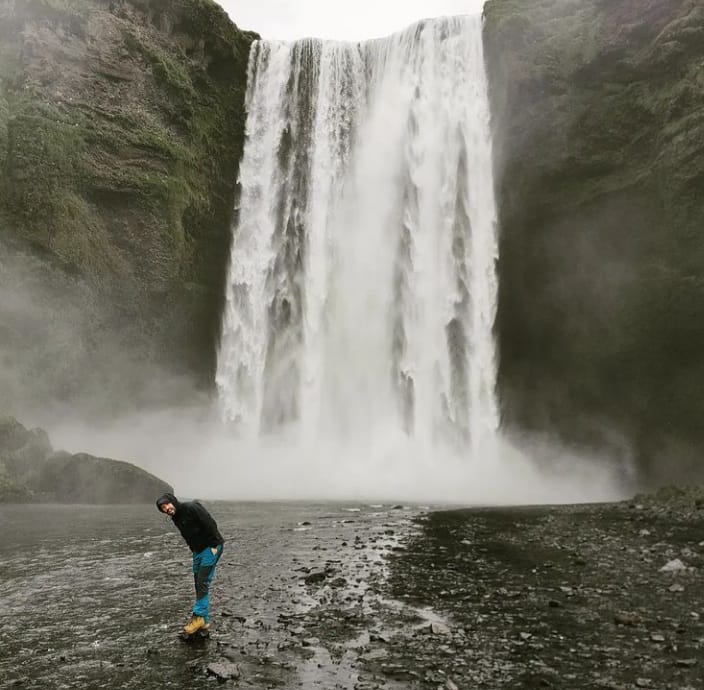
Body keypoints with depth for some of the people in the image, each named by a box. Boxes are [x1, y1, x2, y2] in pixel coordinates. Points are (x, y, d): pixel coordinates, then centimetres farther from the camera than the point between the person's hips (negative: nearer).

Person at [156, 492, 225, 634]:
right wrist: (193, 548, 8)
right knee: (199, 584, 9)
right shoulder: (176, 518, 8)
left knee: (203, 582, -10)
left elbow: (210, 524, -22)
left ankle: (199, 616, -5)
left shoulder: (191, 507, -19)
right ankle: (203, 620, 15)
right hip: (198, 551, 9)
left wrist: (213, 545, -20)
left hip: (211, 548, -9)